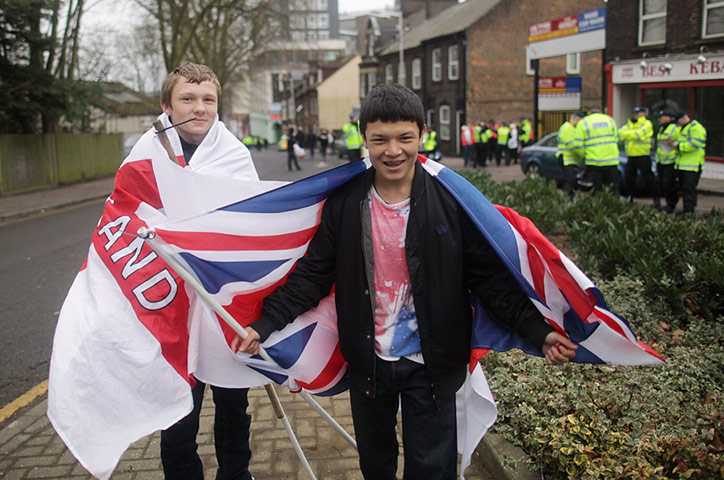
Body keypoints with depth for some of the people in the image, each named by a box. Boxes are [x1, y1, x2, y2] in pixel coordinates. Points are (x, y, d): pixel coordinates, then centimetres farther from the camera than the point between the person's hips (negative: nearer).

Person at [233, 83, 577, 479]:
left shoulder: (451, 203, -11)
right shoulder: (344, 203, -6)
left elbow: (490, 279, -8)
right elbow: (313, 275, -3)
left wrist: (538, 331, -18)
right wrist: (264, 325, -13)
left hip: (430, 365, -2)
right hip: (367, 362, 2)